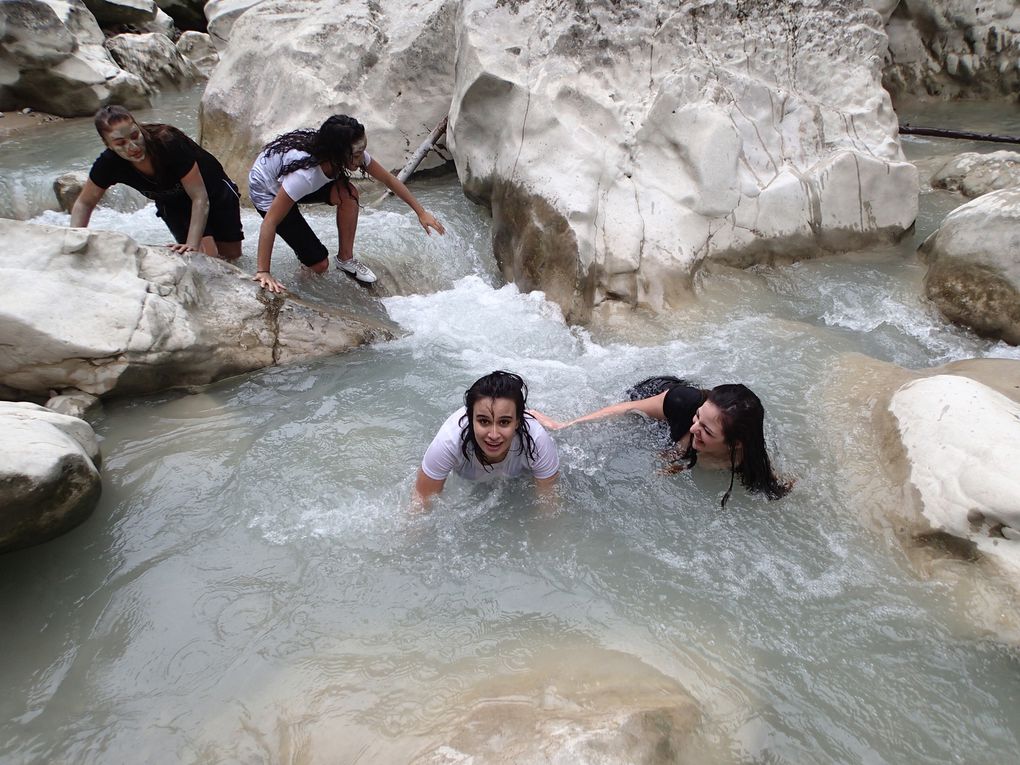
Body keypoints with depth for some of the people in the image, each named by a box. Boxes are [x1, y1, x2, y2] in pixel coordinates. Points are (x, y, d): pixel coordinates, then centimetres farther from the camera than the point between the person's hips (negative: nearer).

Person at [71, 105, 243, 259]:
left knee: (232, 255, 9)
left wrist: (192, 245, -45)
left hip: (213, 190, -2)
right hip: (173, 204, 2)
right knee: (209, 256, -18)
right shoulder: (109, 163, -26)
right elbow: (84, 203, -11)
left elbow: (200, 197, -37)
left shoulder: (168, 143, -37)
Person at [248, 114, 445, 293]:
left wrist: (421, 212, -11)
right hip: (267, 191, -6)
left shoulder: (353, 154, -25)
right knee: (319, 265, -14)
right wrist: (263, 272, -41)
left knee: (348, 194, -23)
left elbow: (388, 179, -12)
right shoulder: (304, 173, -43)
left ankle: (346, 258, -3)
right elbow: (270, 221, -39)